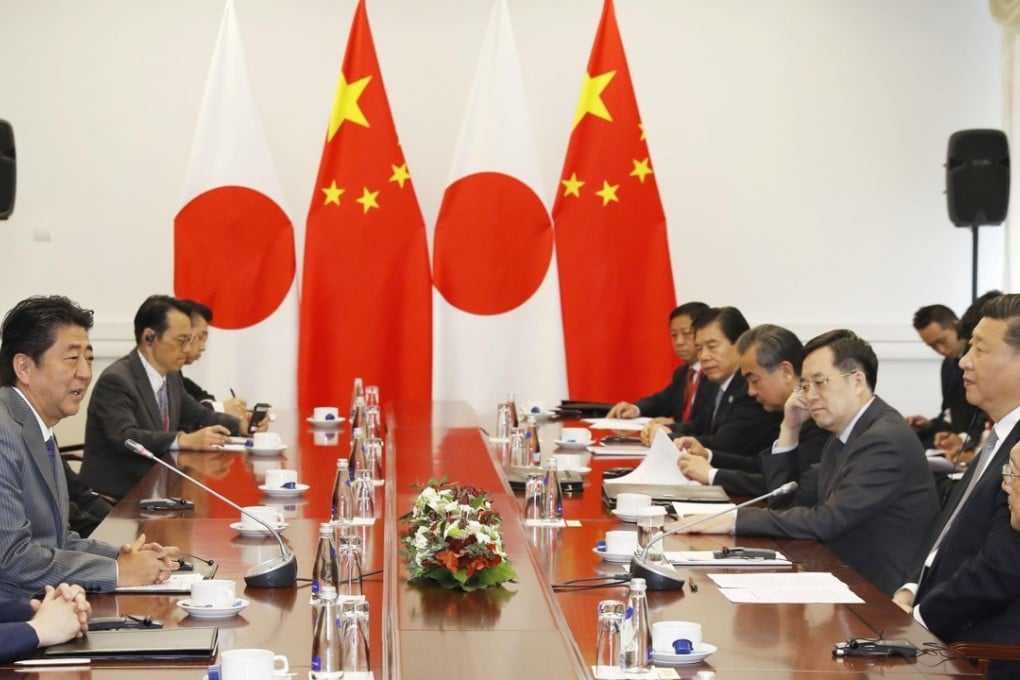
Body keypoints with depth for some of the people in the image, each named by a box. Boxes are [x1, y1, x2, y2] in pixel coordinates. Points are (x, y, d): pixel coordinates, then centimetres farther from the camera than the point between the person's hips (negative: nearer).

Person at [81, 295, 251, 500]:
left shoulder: (171, 376, 9)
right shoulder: (115, 380, -16)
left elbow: (198, 415, 23)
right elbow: (124, 437, -29)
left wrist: (240, 425, 4)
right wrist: (186, 440, -39)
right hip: (113, 498, -8)